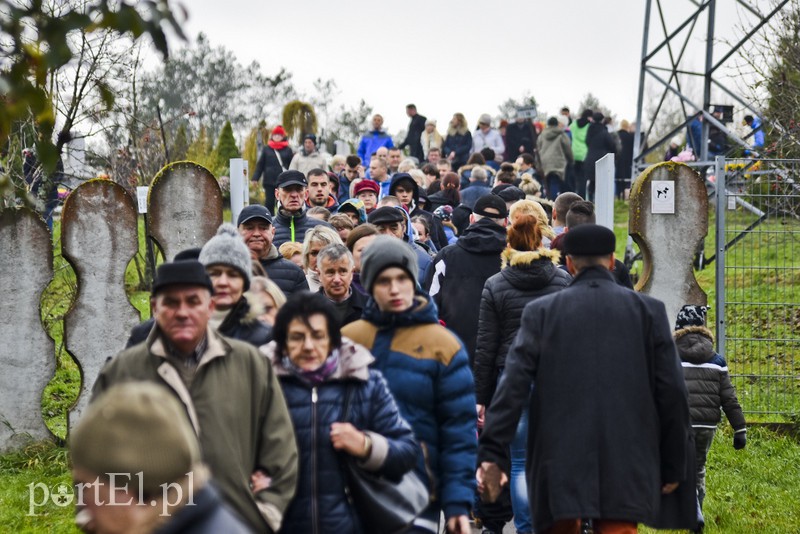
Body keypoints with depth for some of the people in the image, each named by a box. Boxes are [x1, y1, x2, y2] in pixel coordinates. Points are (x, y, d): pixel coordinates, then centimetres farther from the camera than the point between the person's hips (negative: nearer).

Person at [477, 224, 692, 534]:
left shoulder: (541, 312, 4)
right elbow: (672, 392, 2)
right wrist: (672, 466, 10)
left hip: (559, 465, 0)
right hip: (625, 468, 0)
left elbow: (512, 386, -5)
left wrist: (492, 455, -6)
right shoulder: (648, 311, 5)